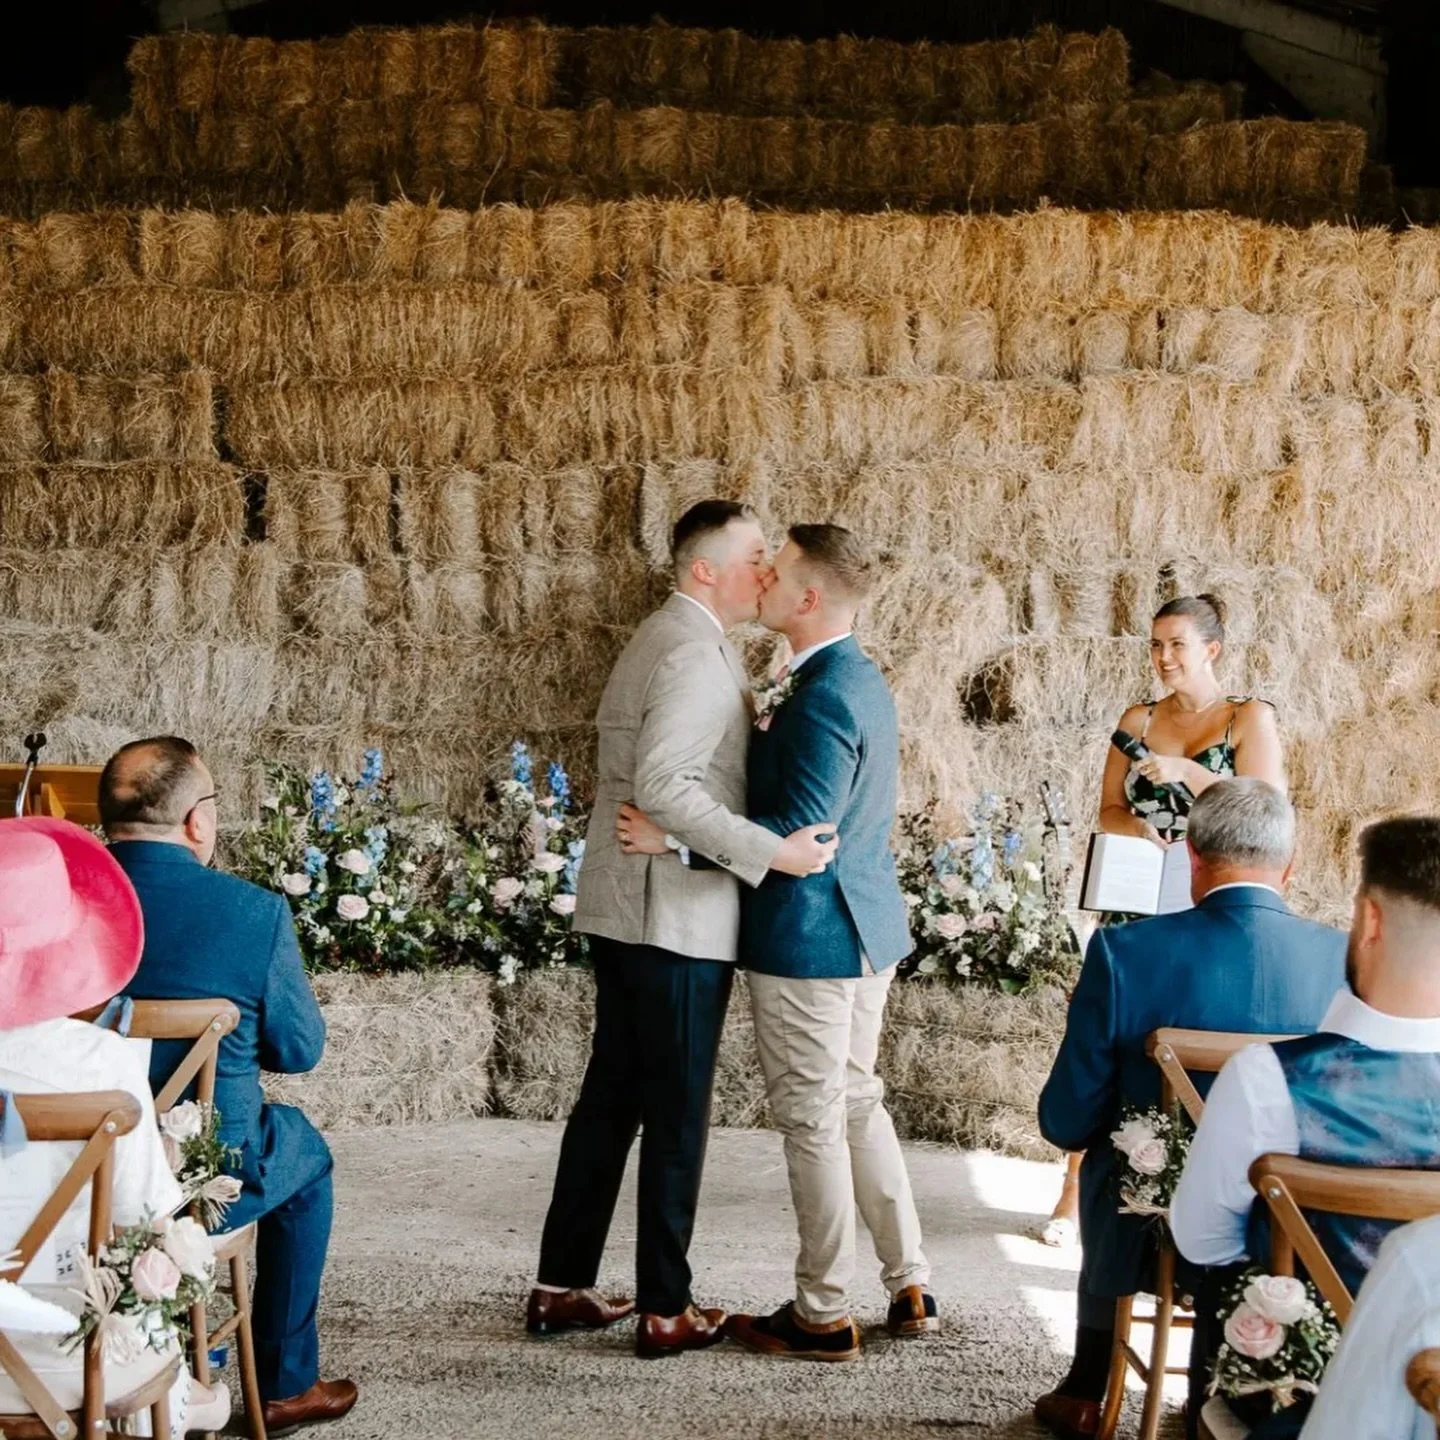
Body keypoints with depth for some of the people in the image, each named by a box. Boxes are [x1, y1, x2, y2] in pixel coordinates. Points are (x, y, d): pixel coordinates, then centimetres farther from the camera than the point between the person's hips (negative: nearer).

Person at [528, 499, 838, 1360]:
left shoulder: (671, 639, 15)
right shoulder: (696, 652, -17)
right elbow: (664, 788, -27)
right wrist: (771, 852, -25)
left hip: (630, 909, 10)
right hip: (676, 914, -10)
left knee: (612, 1098, 14)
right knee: (677, 1112, 1)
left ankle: (562, 1288, 22)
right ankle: (667, 1311, 12)